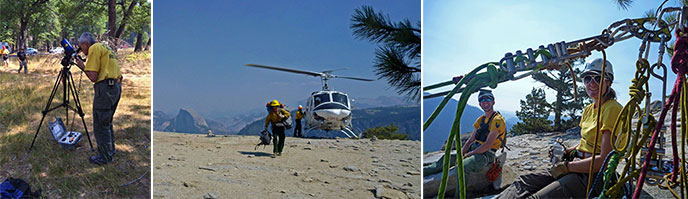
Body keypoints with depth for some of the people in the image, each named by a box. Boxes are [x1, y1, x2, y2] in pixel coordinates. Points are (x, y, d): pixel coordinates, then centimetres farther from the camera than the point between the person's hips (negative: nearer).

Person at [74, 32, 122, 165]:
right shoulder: (106, 48, 21)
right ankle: (110, 150, 31)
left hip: (105, 87, -10)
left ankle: (105, 157, 5)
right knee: (107, 122, 21)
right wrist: (85, 66, 19)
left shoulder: (94, 48, -7)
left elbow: (93, 77, -13)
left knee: (100, 125, -1)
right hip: (117, 86, 10)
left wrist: (82, 67, 3)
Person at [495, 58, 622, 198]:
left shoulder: (612, 108, -11)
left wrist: (566, 166, -14)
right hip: (578, 168, 9)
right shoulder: (588, 109, 17)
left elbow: (604, 159, -18)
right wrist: (565, 152, 5)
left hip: (596, 176, -9)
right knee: (524, 182, -6)